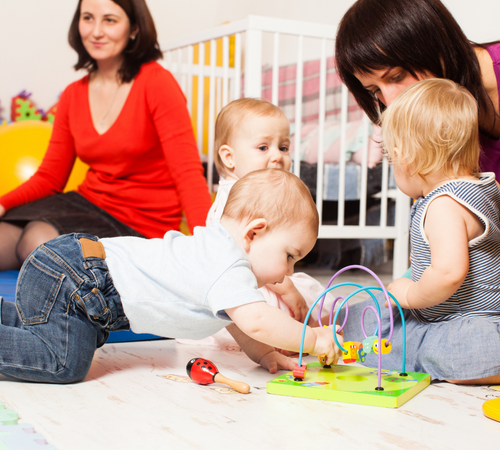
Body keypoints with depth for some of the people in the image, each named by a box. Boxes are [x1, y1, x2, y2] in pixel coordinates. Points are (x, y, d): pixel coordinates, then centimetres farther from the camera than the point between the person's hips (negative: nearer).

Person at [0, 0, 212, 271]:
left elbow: (188, 173, -17)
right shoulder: (73, 96, 10)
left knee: (38, 240, -28)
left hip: (142, 226, -4)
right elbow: (50, 176, 10)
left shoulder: (156, 83, -10)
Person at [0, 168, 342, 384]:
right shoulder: (228, 267, -20)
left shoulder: (218, 247, 11)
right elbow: (256, 321, -33)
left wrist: (262, 353, 17)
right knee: (66, 362, -20)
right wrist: (314, 339, -20)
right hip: (70, 279, -10)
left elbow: (233, 316, 26)